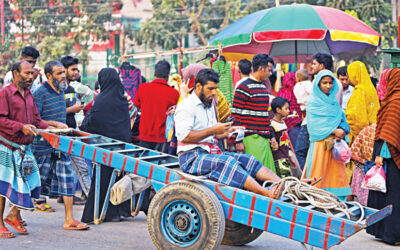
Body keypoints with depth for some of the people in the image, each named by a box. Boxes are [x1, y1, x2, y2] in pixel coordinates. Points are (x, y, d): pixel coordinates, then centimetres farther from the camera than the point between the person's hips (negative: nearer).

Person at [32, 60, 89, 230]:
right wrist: (55, 124, -19)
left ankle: (69, 220, 4)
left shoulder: (61, 91, 13)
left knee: (67, 181, 1)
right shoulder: (41, 93, -13)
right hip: (43, 145, -7)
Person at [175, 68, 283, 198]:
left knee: (248, 159, -10)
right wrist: (212, 130, -17)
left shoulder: (209, 106, 22)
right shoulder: (186, 106, -7)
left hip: (211, 152, 9)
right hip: (192, 157, -9)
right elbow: (184, 136, -19)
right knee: (228, 162, -32)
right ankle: (267, 194, -46)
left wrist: (227, 132, 5)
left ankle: (281, 183, -26)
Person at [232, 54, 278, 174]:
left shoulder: (263, 87, 20)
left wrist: (272, 136, 21)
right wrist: (238, 141, -13)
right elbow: (236, 115, -9)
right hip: (251, 139, -8)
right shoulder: (244, 88, -7)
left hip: (264, 139, 8)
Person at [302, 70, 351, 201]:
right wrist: (334, 131, -15)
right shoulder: (313, 102, -2)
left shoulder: (334, 101, 18)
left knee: (336, 173, 1)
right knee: (319, 174, -7)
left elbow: (342, 119, 17)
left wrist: (342, 130, -5)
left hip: (335, 142, 6)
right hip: (320, 142, -6)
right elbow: (314, 125, -11)